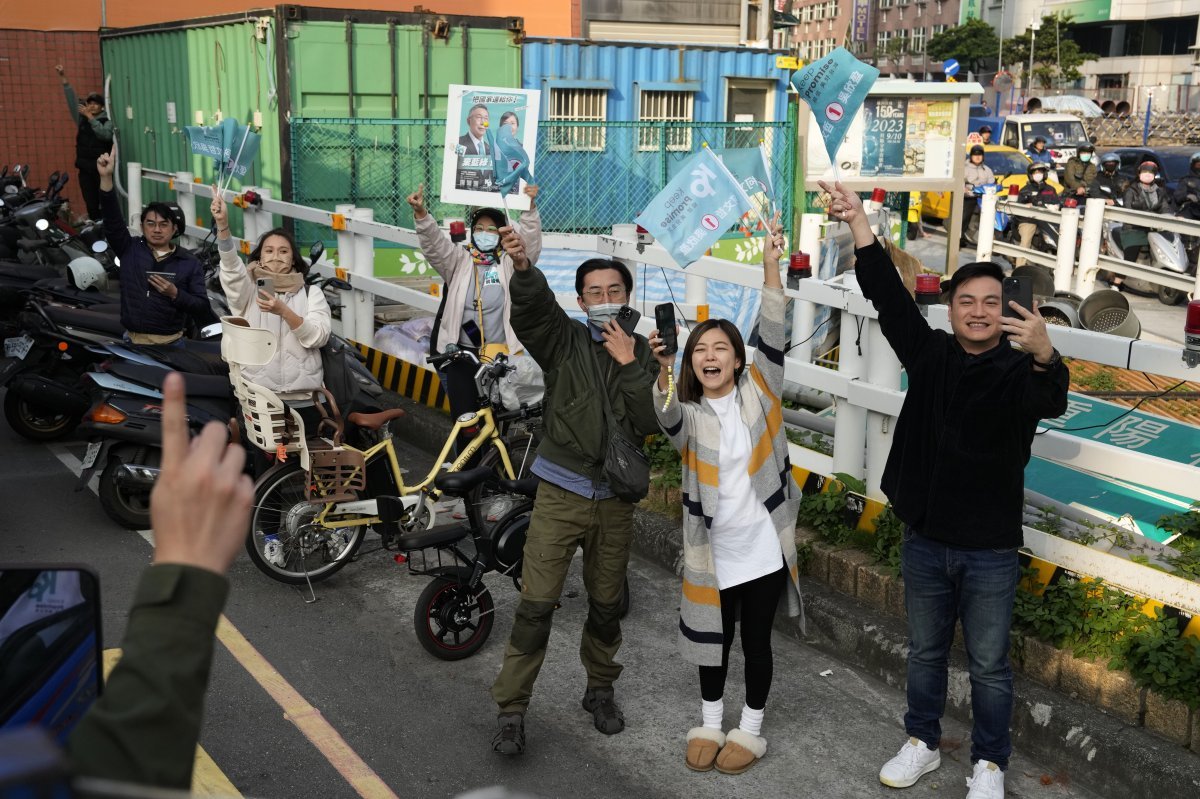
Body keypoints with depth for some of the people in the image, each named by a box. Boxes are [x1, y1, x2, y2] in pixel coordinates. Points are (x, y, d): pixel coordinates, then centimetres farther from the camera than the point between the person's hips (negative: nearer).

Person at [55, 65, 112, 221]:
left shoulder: (107, 121, 0)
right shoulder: (81, 119, 10)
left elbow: (105, 134, -18)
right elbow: (72, 100, 3)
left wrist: (90, 117, -19)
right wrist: (63, 79, -5)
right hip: (85, 167, 4)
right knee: (90, 203, 4)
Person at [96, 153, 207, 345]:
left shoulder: (190, 263, 0)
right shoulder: (130, 249, 3)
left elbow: (202, 306, -3)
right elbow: (112, 219, -10)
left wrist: (175, 294, -20)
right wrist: (106, 177, -22)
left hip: (170, 343, -1)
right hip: (132, 340, 1)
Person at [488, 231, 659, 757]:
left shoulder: (643, 356, 4)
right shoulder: (564, 340, -2)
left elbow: (653, 423, -9)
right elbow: (532, 308, -24)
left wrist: (629, 364, -15)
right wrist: (523, 268, -44)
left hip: (615, 499, 3)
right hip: (561, 493, -3)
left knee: (606, 604, 15)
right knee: (536, 605, -5)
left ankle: (600, 689, 36)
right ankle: (511, 709, 6)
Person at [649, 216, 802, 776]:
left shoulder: (758, 392, -3)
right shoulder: (688, 411, -3)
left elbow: (772, 337, -16)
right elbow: (669, 420, -27)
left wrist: (771, 267, -26)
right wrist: (663, 371, -46)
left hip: (764, 546, -1)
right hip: (712, 550, 1)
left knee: (757, 639, 12)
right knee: (713, 636, 15)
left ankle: (751, 729, 30)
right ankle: (710, 722, 36)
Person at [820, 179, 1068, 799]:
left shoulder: (1018, 368, -10)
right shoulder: (930, 354, 0)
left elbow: (1050, 401, -33)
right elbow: (887, 294, -6)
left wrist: (1044, 356, -55)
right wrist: (857, 219, -12)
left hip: (990, 549, -3)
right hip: (925, 540, 3)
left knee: (989, 665, 11)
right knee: (925, 652, 19)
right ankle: (922, 744, 38)